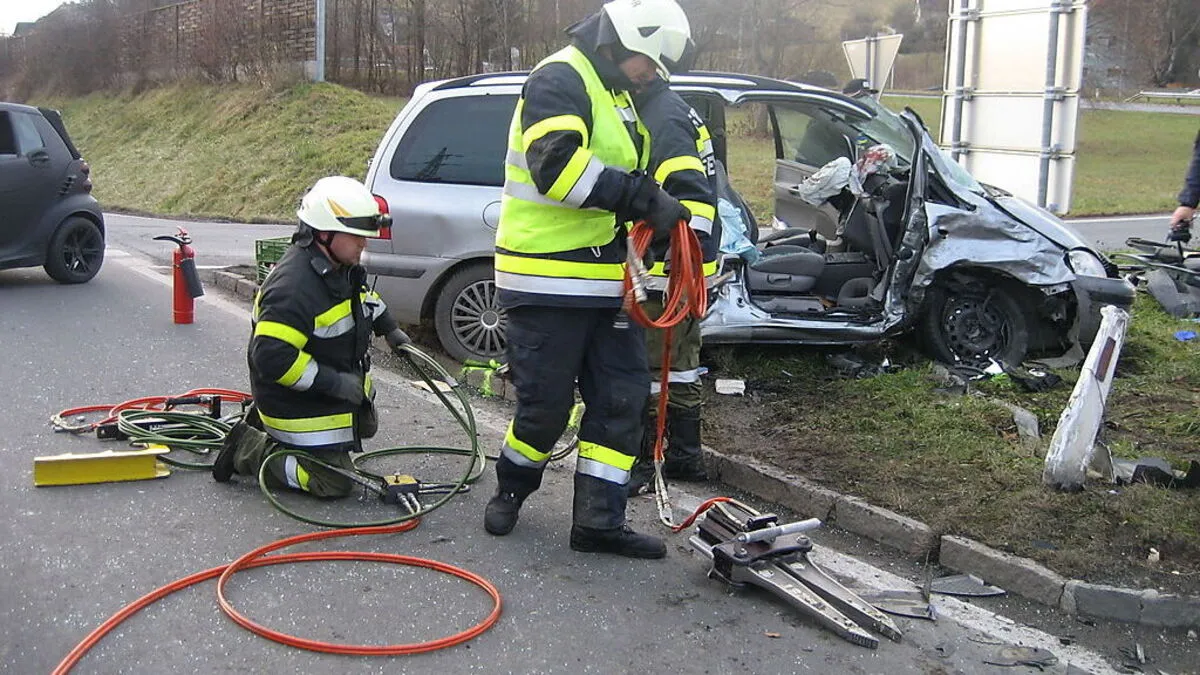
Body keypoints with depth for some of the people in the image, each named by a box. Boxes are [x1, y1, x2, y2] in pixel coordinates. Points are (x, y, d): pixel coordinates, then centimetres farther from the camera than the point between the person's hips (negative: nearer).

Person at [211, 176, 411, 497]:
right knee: (334, 482, -8)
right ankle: (249, 449, 5)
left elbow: (363, 296, 24)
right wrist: (333, 382, -31)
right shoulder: (295, 287, -32)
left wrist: (390, 329, 12)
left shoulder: (341, 266, -1)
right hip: (299, 406, -10)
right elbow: (271, 357, -36)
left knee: (363, 427, 31)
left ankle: (266, 423, 30)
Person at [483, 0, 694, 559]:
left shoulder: (614, 95, 20)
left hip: (603, 279, 9)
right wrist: (644, 198, -27)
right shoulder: (559, 80, -12)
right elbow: (557, 166, -28)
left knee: (621, 396, 6)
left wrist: (657, 215, 13)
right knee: (546, 402, 0)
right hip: (549, 278, -9)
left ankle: (599, 520, 14)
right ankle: (510, 491, 28)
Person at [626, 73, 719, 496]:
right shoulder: (669, 112, 17)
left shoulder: (663, 120, -17)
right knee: (680, 365, 17)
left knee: (646, 367, -3)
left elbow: (693, 199, -26)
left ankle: (643, 464, 5)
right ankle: (685, 457, 27)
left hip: (666, 274, -11)